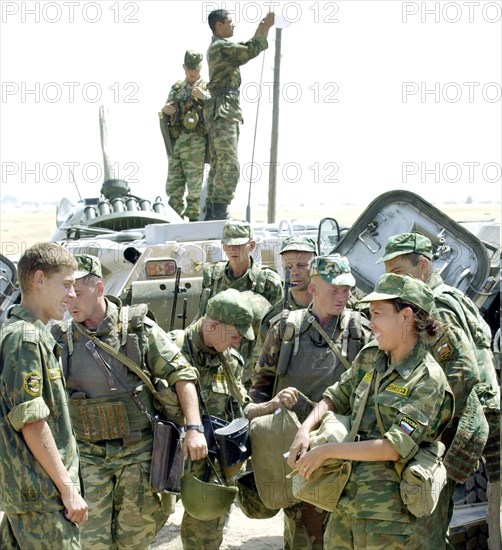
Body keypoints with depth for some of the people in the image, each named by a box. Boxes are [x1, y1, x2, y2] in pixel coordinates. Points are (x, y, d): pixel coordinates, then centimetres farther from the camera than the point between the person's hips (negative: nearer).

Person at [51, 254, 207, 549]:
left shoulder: (139, 327, -6)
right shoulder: (62, 339, 0)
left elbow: (182, 375, -4)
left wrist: (194, 428, -14)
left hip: (139, 450, -1)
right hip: (88, 455, 1)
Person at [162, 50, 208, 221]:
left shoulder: (207, 88, 3)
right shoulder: (177, 87, 18)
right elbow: (165, 115, 21)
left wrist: (204, 96, -22)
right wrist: (165, 109, -2)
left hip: (194, 142, -5)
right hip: (175, 141, 5)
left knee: (194, 184, -7)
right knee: (173, 185, 6)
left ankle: (193, 217, -3)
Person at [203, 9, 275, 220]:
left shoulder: (220, 47, 22)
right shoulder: (221, 46, -10)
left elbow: (246, 50, 30)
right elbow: (251, 50, -15)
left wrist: (260, 29, 27)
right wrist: (266, 28, -4)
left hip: (225, 111, 11)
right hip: (223, 110, -11)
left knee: (218, 164, 9)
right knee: (230, 165, -16)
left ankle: (211, 214, 11)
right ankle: (220, 214, -20)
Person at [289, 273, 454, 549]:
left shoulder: (427, 379, -12)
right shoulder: (370, 356, 8)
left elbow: (394, 448, -19)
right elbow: (336, 397, 19)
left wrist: (327, 450, -16)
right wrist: (305, 429, -1)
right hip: (344, 500, 6)